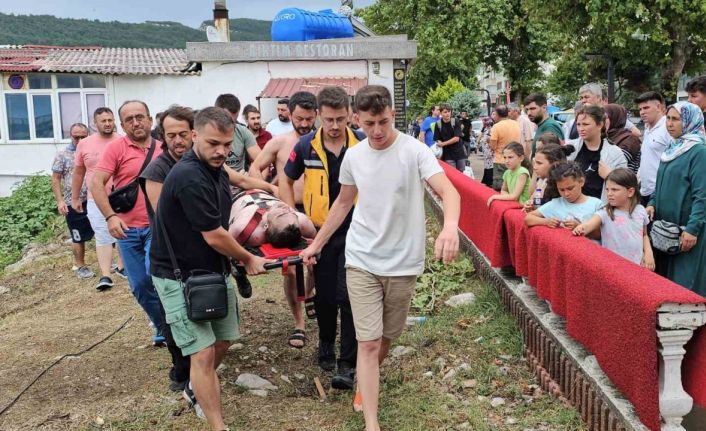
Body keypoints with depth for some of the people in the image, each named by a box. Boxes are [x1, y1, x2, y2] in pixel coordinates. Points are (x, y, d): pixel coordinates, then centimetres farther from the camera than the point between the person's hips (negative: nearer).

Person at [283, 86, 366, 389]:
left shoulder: (362, 144, -8)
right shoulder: (306, 146, -4)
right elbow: (287, 181, 11)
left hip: (354, 230, -2)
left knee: (349, 296, -6)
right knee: (324, 295, 13)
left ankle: (348, 363, 5)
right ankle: (326, 344, 38)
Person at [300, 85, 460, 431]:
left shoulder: (414, 151, -13)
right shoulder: (353, 156, 0)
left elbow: (447, 189, -25)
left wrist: (450, 226, -46)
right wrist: (316, 243, 19)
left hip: (403, 262, -1)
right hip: (362, 260, 1)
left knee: (387, 337, 17)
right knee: (368, 342, -3)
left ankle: (367, 384, 46)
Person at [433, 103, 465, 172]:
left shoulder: (456, 122, -5)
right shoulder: (438, 124, -3)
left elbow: (456, 138, -13)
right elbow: (438, 140, 1)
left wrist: (443, 143, -19)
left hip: (459, 152, 1)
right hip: (448, 155, -1)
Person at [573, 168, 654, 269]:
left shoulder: (640, 211, 2)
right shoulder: (605, 213, -10)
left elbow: (644, 235, 16)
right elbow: (589, 224, -29)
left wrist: (648, 253, 2)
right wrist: (581, 229, -51)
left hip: (637, 265, 3)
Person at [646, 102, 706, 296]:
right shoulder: (671, 149, 12)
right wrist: (652, 204, 4)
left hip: (686, 230, -8)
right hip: (665, 225, 8)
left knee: (686, 282, -2)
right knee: (664, 278, 14)